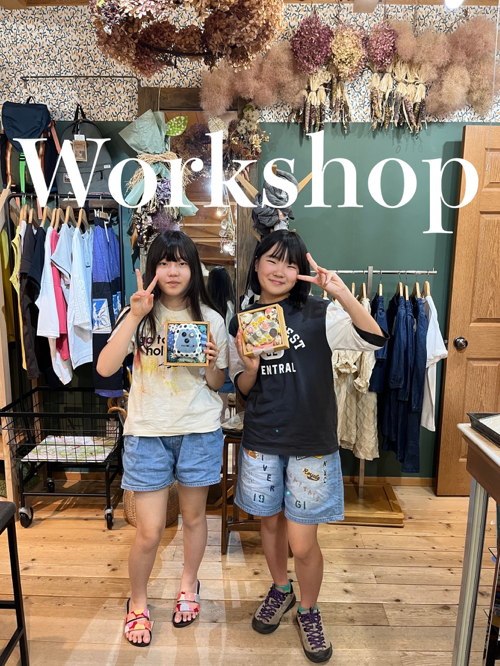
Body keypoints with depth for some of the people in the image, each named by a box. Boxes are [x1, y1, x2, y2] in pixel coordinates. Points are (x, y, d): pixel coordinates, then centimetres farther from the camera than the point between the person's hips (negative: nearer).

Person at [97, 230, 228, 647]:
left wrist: (212, 364, -16)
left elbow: (217, 384, 6)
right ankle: (137, 603, 35)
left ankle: (189, 585, 45)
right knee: (150, 532, 5)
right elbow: (105, 368, -16)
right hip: (147, 431, -1)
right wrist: (135, 316, -22)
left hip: (199, 430, 1)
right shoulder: (140, 315, -3)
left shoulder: (210, 319, -1)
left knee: (194, 516, 17)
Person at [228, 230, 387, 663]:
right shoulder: (243, 321, 2)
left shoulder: (319, 315, -9)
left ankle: (309, 611, 36)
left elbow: (375, 339, -23)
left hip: (311, 445, -3)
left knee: (302, 543, 4)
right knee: (269, 523, 20)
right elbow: (244, 389, 6)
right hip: (260, 443, 3)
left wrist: (341, 291, -34)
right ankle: (281, 590, 49)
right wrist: (250, 366, -15)